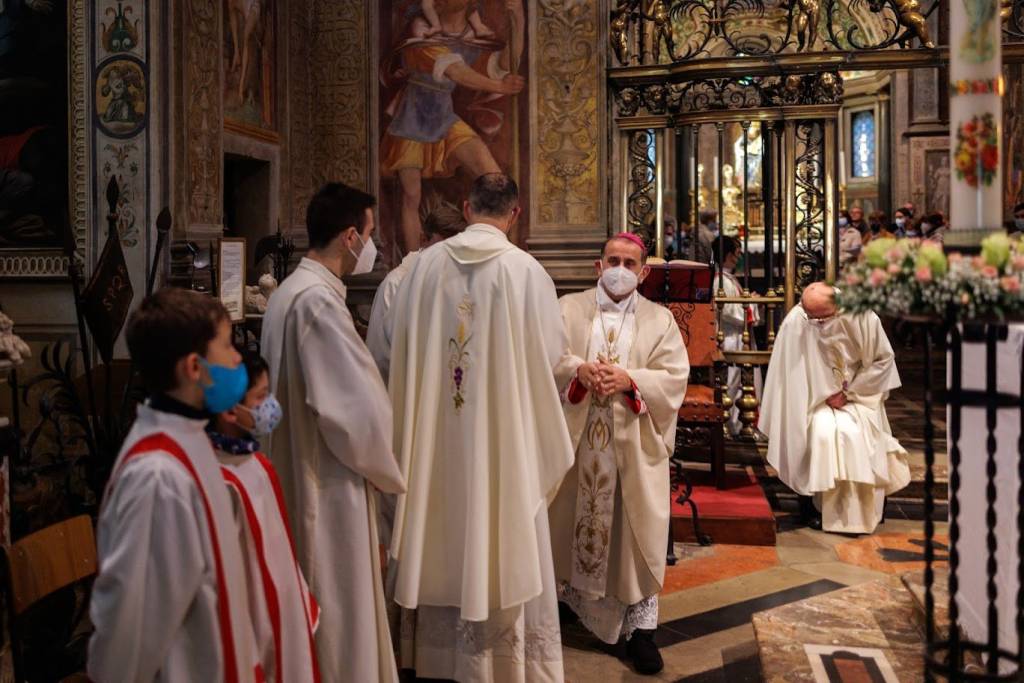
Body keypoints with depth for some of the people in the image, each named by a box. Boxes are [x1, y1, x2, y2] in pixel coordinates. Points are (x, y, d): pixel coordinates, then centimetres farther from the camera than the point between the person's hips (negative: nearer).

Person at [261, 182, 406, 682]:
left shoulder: (289, 291, 9)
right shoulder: (318, 300, -22)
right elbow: (356, 408, -24)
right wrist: (387, 470, -7)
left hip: (301, 470, 10)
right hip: (328, 481, -10)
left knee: (319, 602, 22)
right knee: (337, 605, 4)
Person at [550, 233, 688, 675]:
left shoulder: (660, 319, 6)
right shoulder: (567, 309, 6)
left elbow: (675, 377, -4)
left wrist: (629, 380, -20)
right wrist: (578, 370, -22)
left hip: (634, 445, 0)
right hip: (574, 439, 1)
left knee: (638, 531, 3)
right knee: (567, 522, 13)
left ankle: (640, 625, 12)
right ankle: (559, 597, 32)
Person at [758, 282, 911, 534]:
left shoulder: (863, 318, -16)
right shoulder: (795, 322, -19)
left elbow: (883, 359, -4)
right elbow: (795, 372, -9)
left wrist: (848, 392, -9)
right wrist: (825, 394, -14)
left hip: (857, 394, 1)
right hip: (815, 397, 0)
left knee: (854, 433, -25)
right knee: (823, 433, -27)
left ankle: (859, 511, -10)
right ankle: (819, 502, -9)